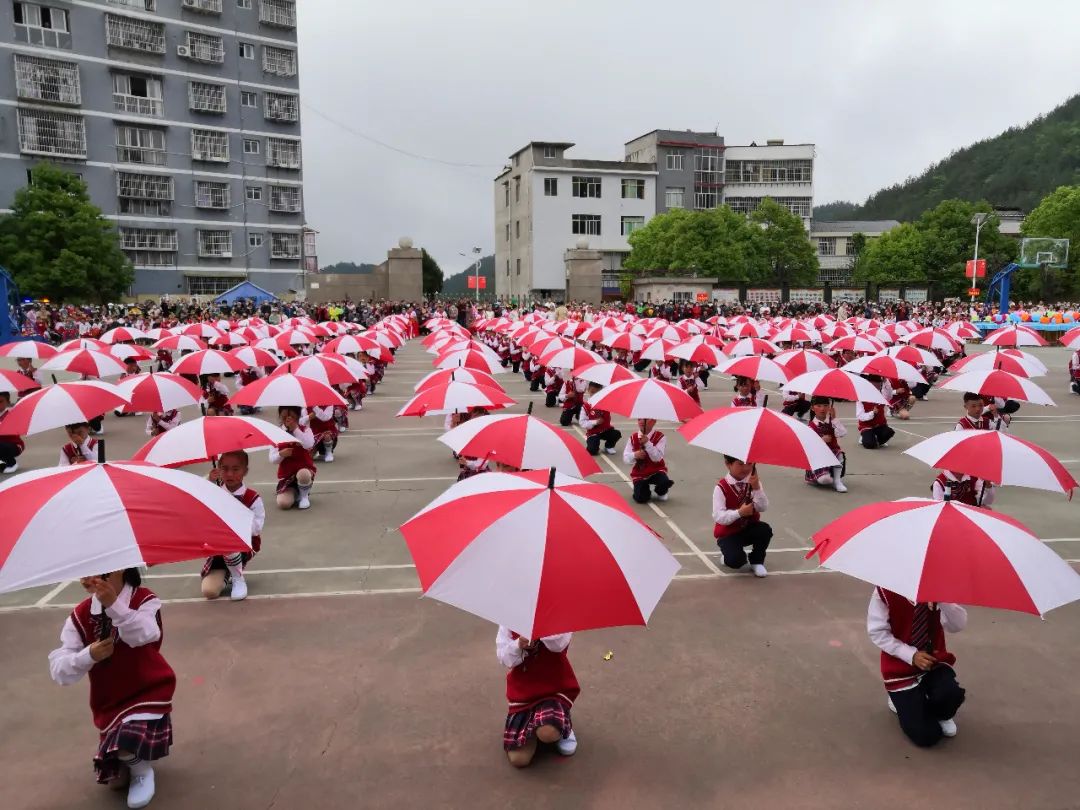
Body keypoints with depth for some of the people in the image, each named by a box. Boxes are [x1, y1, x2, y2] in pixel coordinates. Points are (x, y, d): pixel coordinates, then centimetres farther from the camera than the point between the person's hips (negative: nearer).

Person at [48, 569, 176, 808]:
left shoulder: (144, 600, -16)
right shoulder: (80, 615, -7)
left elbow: (145, 635, -38)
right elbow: (58, 670, -10)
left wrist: (114, 605, -49)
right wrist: (88, 656, -30)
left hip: (149, 691, -4)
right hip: (109, 702, 4)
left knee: (127, 745, -29)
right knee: (114, 779, 8)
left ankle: (142, 769, 6)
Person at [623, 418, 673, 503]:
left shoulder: (660, 437, -10)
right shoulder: (633, 438, -2)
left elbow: (657, 458, -22)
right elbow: (625, 458, -5)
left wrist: (647, 443, -32)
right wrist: (634, 455, -28)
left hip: (656, 471, -1)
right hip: (639, 473, 1)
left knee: (664, 483, -33)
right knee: (641, 498, -18)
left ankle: (661, 493, 6)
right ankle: (646, 488, 21)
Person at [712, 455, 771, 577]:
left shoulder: (753, 482, -4)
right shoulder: (721, 487, -17)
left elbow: (763, 508, -15)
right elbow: (718, 517, -25)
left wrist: (756, 488, -29)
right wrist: (739, 512, -38)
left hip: (749, 528, 4)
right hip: (728, 533, -4)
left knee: (765, 530, -28)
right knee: (735, 560, -29)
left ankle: (756, 561, 0)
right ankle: (730, 556, 12)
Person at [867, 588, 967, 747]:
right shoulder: (885, 591, -20)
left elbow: (958, 625, -18)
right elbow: (878, 632, -14)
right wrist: (911, 655, -23)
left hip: (934, 661, 3)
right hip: (902, 668, -3)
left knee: (952, 695, -31)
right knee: (926, 736, -11)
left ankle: (940, 715, 9)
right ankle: (902, 702, 24)